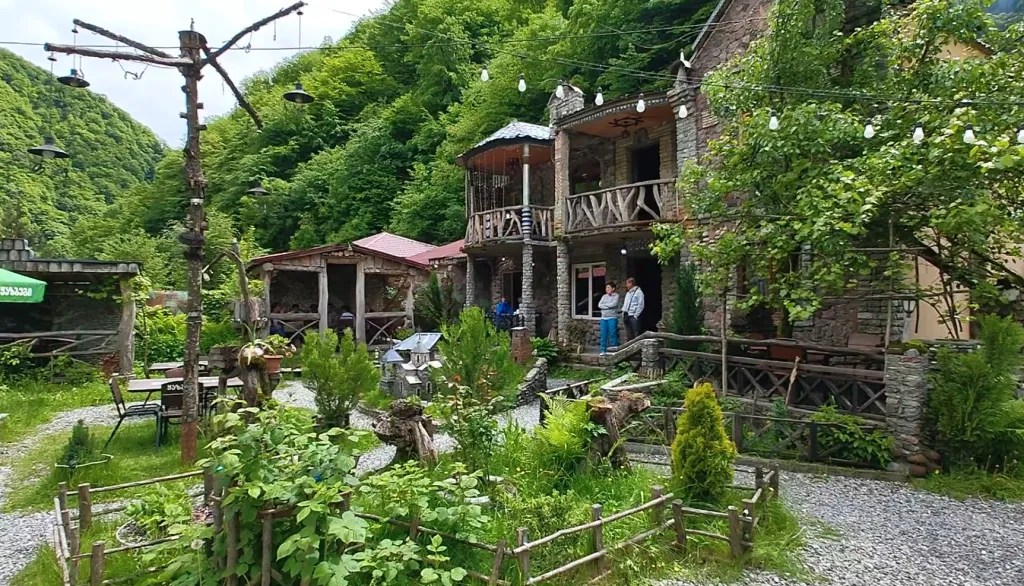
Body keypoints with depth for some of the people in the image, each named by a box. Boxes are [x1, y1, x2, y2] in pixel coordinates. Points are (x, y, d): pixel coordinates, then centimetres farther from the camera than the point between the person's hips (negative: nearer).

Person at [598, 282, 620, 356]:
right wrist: (608, 306, -9)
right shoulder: (604, 296, 15)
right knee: (603, 335, 4)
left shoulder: (616, 296, 0)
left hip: (612, 318, -5)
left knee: (613, 334, -5)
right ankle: (603, 350, 9)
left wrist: (604, 305, -3)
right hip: (603, 318, 5)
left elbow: (613, 304, -15)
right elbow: (599, 305, 4)